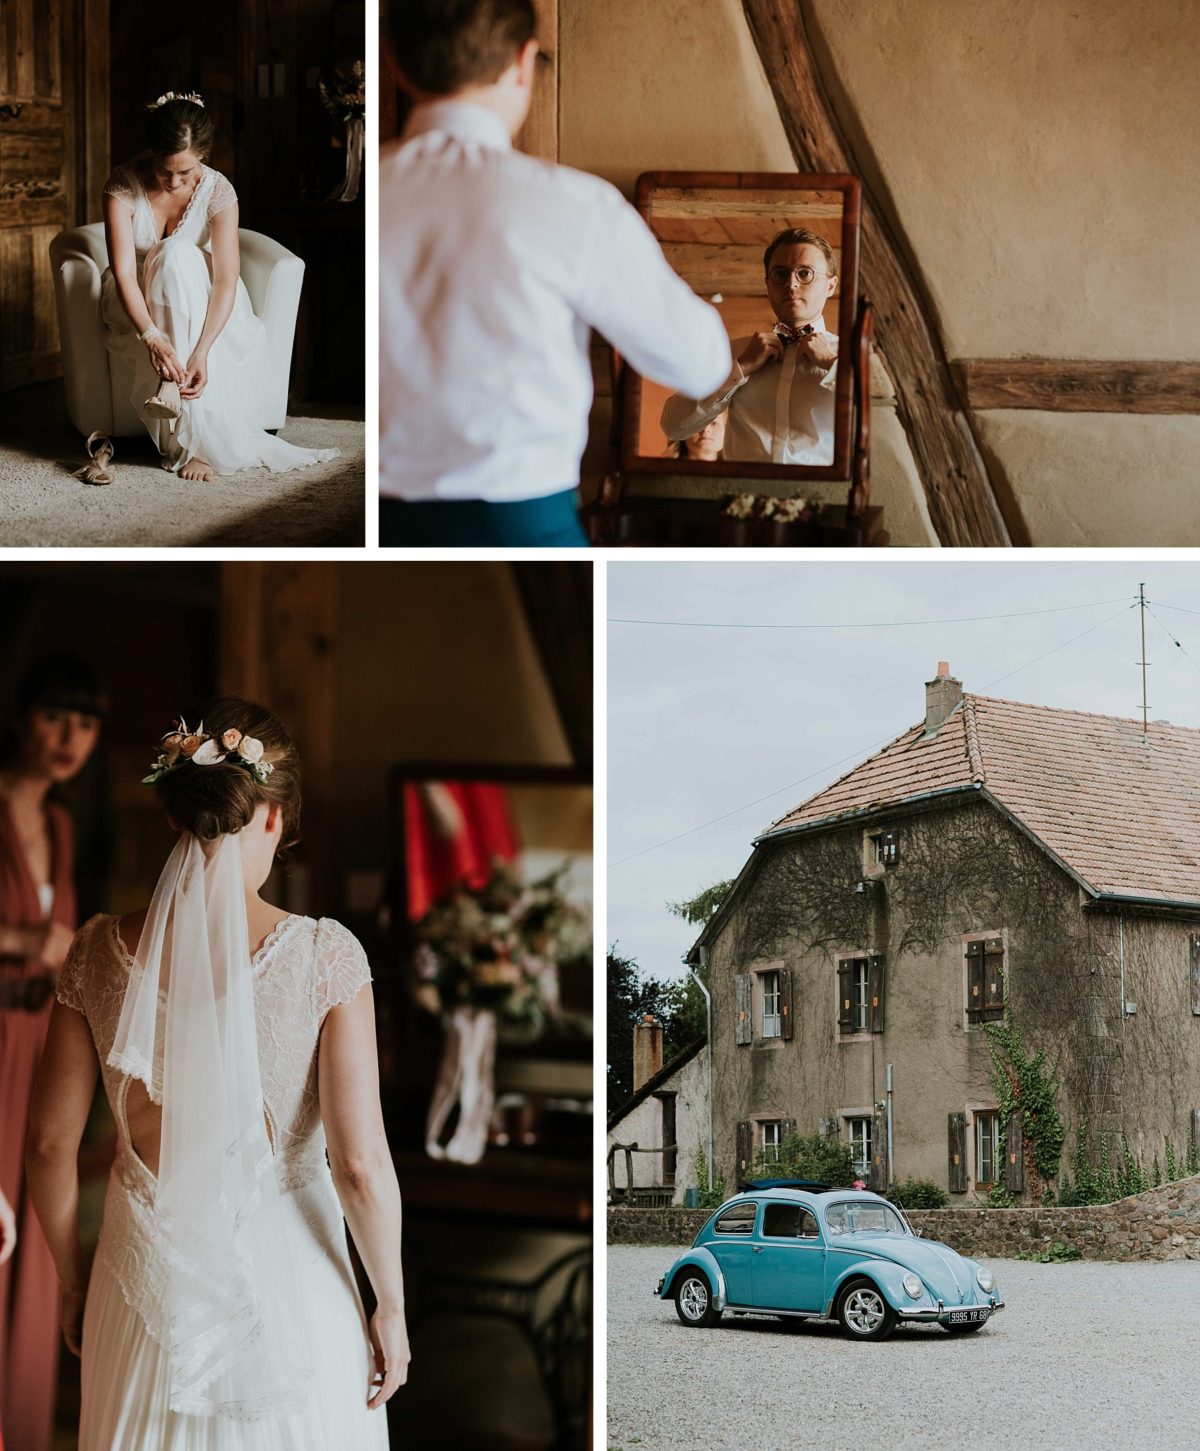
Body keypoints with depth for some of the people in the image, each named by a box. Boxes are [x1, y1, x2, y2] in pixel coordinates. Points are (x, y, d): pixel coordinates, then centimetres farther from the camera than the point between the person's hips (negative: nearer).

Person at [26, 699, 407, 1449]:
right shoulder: (324, 956, -17)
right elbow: (361, 1164, -17)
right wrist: (392, 1307, -3)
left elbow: (51, 1144, -2)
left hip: (150, 1276, 2)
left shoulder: (102, 951, -8)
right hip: (285, 1282, -2)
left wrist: (74, 1278, 13)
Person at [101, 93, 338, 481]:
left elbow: (226, 279, -27)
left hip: (198, 299, 1)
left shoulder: (217, 191, -19)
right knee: (177, 256, -32)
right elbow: (123, 271, -28)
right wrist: (152, 336, -45)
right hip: (138, 303, -1)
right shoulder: (123, 185, -20)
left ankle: (189, 440, -34)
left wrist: (201, 351, -41)